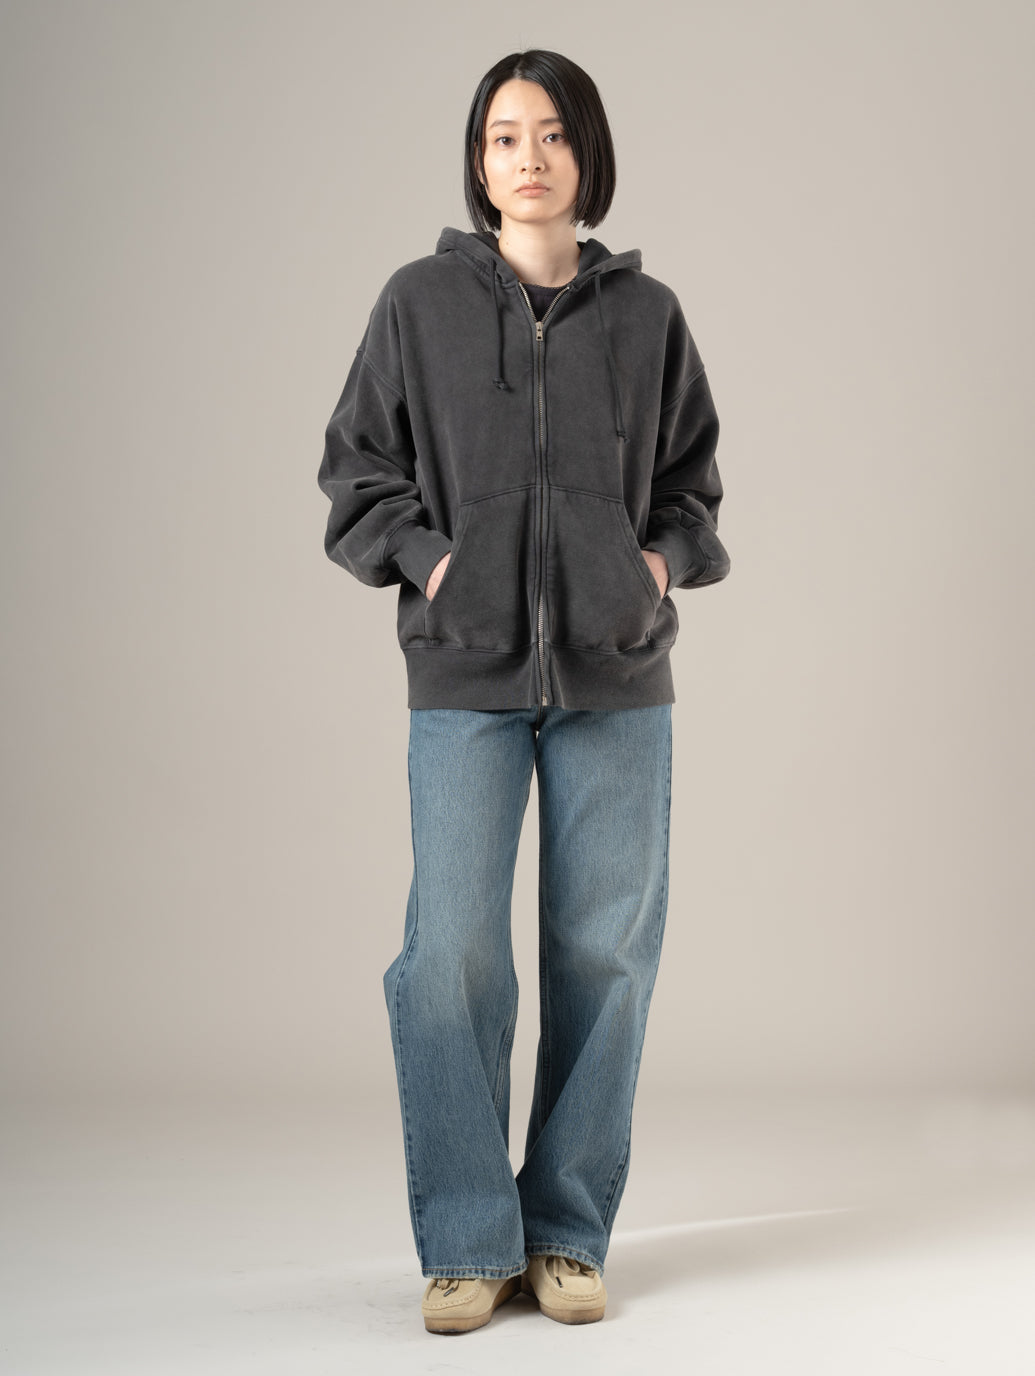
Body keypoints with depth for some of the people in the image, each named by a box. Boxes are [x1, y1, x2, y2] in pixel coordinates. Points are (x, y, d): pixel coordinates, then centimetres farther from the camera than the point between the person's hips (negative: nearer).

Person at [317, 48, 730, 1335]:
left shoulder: (647, 313, 6)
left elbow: (692, 479, 16)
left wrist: (663, 559, -1)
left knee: (603, 950, 4)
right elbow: (355, 467, 8)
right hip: (466, 672, -1)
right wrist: (427, 559, -5)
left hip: (617, 674, 2)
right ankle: (468, 1243, 8)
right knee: (453, 950, -6)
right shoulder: (419, 301, 3)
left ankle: (569, 1233, 18)